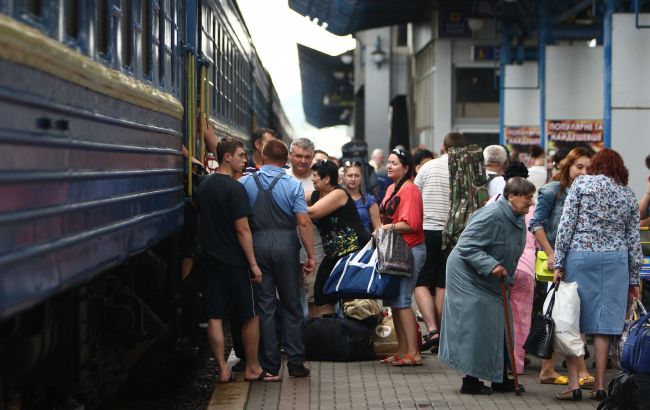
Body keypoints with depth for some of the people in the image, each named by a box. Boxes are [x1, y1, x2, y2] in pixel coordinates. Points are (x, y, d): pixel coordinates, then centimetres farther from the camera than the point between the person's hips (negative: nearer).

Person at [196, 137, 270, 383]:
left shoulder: (205, 186, 9)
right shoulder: (234, 189, -14)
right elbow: (242, 229, -16)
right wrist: (253, 264, -14)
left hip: (210, 259, 7)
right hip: (234, 261, -7)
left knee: (215, 317, 4)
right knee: (250, 316, 5)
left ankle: (223, 370, 4)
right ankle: (252, 369, 12)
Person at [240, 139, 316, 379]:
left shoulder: (245, 183, 0)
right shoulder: (292, 184, -4)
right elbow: (303, 222, -10)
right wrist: (310, 255, -6)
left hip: (257, 245, 1)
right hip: (286, 245, -1)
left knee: (265, 306, 6)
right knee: (291, 306, 9)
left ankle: (270, 366, 6)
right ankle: (296, 363, 8)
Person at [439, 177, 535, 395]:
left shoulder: (518, 219, 4)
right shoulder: (492, 215, -26)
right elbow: (466, 246, -29)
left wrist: (508, 277, 16)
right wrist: (491, 265, -36)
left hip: (492, 282, 10)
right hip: (468, 277, -10)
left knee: (498, 326, 12)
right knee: (475, 327, -8)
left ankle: (500, 379, 22)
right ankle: (470, 381, -1)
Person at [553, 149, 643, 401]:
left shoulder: (581, 183, 3)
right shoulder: (628, 194, 10)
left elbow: (566, 224, -4)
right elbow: (633, 239, 11)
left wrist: (559, 262, -2)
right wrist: (633, 278, 16)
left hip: (580, 256, -2)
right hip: (615, 261, 2)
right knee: (604, 323, 5)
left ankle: (574, 384, -2)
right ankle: (599, 385, 5)